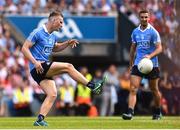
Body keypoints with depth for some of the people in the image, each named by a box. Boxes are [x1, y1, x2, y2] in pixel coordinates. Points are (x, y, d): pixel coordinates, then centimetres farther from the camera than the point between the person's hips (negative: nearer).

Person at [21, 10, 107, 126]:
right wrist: (35, 62, -25)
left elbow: (55, 48, 37)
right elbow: (25, 48, -13)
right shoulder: (38, 33, -10)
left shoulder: (52, 36, 17)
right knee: (68, 66, -17)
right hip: (38, 67, -9)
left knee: (52, 94, -5)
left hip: (44, 70, 9)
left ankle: (40, 120, -10)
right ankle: (93, 86, -16)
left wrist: (67, 43, 18)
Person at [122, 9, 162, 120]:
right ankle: (130, 113, -21)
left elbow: (159, 48, -10)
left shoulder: (153, 32, -6)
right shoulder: (135, 32, 8)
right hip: (138, 64, 3)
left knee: (154, 90, 9)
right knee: (133, 89, -12)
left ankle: (158, 113, 27)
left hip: (152, 65, -3)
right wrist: (131, 64, 20)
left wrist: (150, 56, -27)